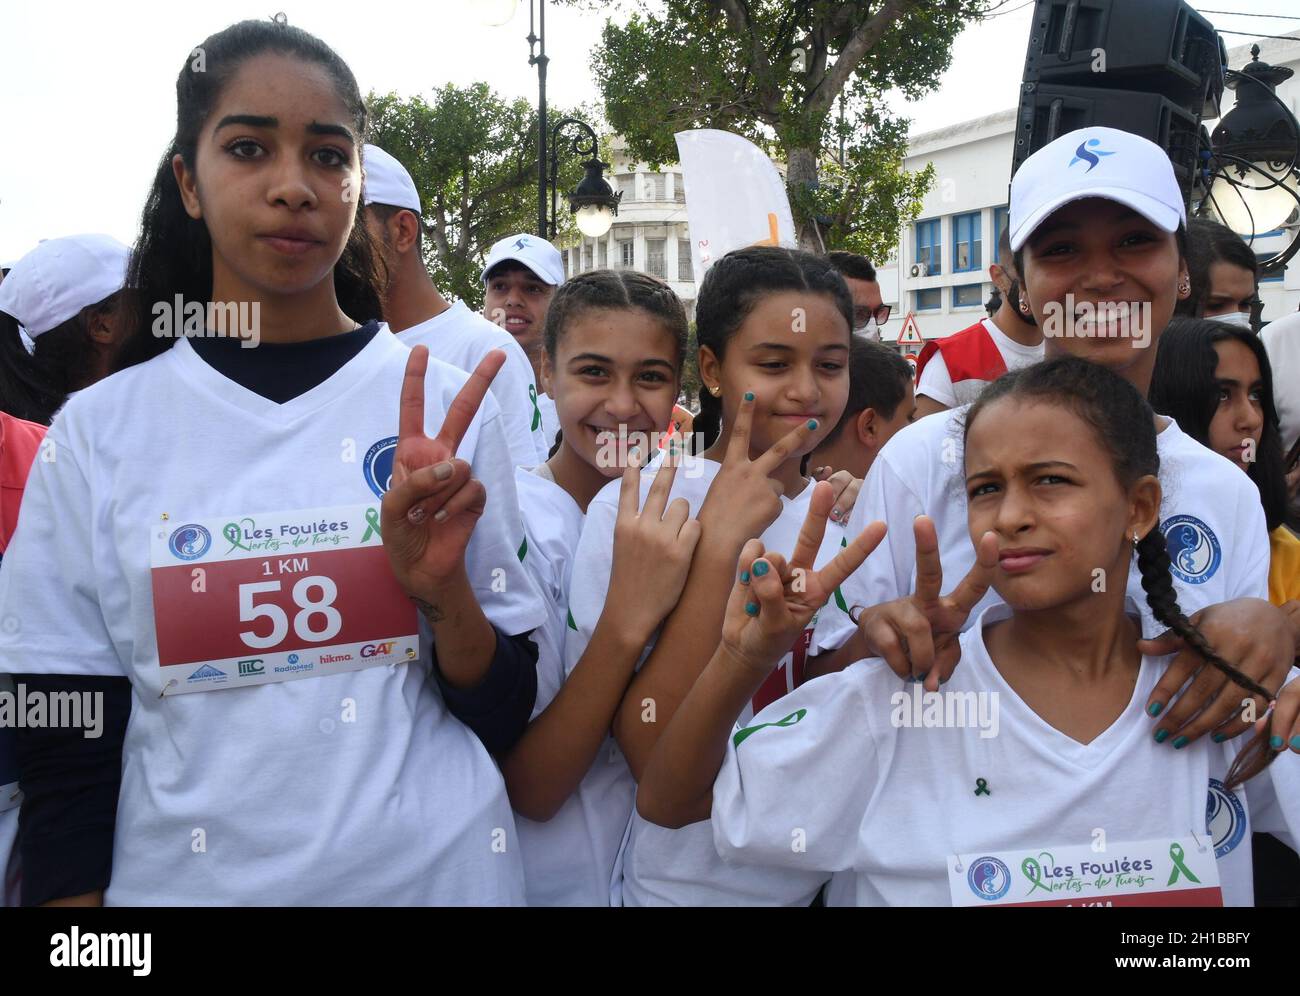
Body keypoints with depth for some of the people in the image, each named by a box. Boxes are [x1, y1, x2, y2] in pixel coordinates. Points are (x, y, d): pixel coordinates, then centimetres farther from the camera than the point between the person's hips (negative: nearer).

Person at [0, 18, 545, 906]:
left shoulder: (444, 406, -6)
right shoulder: (99, 431, -5)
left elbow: (506, 719, -4)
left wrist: (443, 588, -20)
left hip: (439, 874, 0)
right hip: (185, 879, 1)